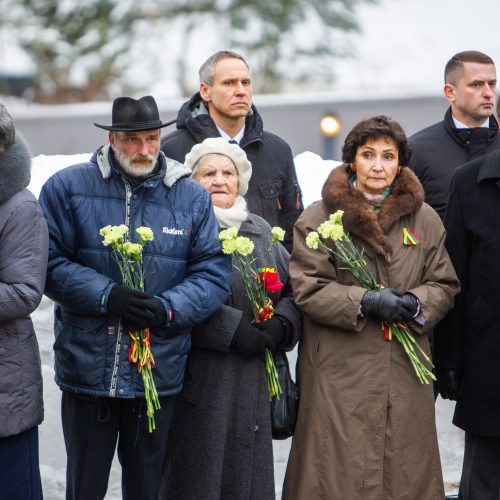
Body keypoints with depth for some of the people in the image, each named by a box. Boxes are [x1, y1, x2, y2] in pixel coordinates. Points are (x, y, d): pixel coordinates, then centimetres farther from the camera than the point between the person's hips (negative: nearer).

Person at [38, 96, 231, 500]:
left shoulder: (193, 198, 5)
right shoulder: (68, 188, -1)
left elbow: (214, 274, 1)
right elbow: (50, 263, -6)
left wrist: (167, 308, -15)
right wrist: (108, 297, -18)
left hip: (160, 373, 2)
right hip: (87, 371, -1)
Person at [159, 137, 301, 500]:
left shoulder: (260, 231, 18)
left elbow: (294, 288, 15)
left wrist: (280, 326, -4)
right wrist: (232, 329, -19)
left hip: (254, 384, 6)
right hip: (199, 382, -6)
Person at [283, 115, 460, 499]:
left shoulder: (425, 219, 10)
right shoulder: (318, 218, 1)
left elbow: (445, 285, 12)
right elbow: (308, 289, -5)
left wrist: (415, 304, -10)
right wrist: (366, 301, -17)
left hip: (405, 372, 3)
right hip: (340, 374, -3)